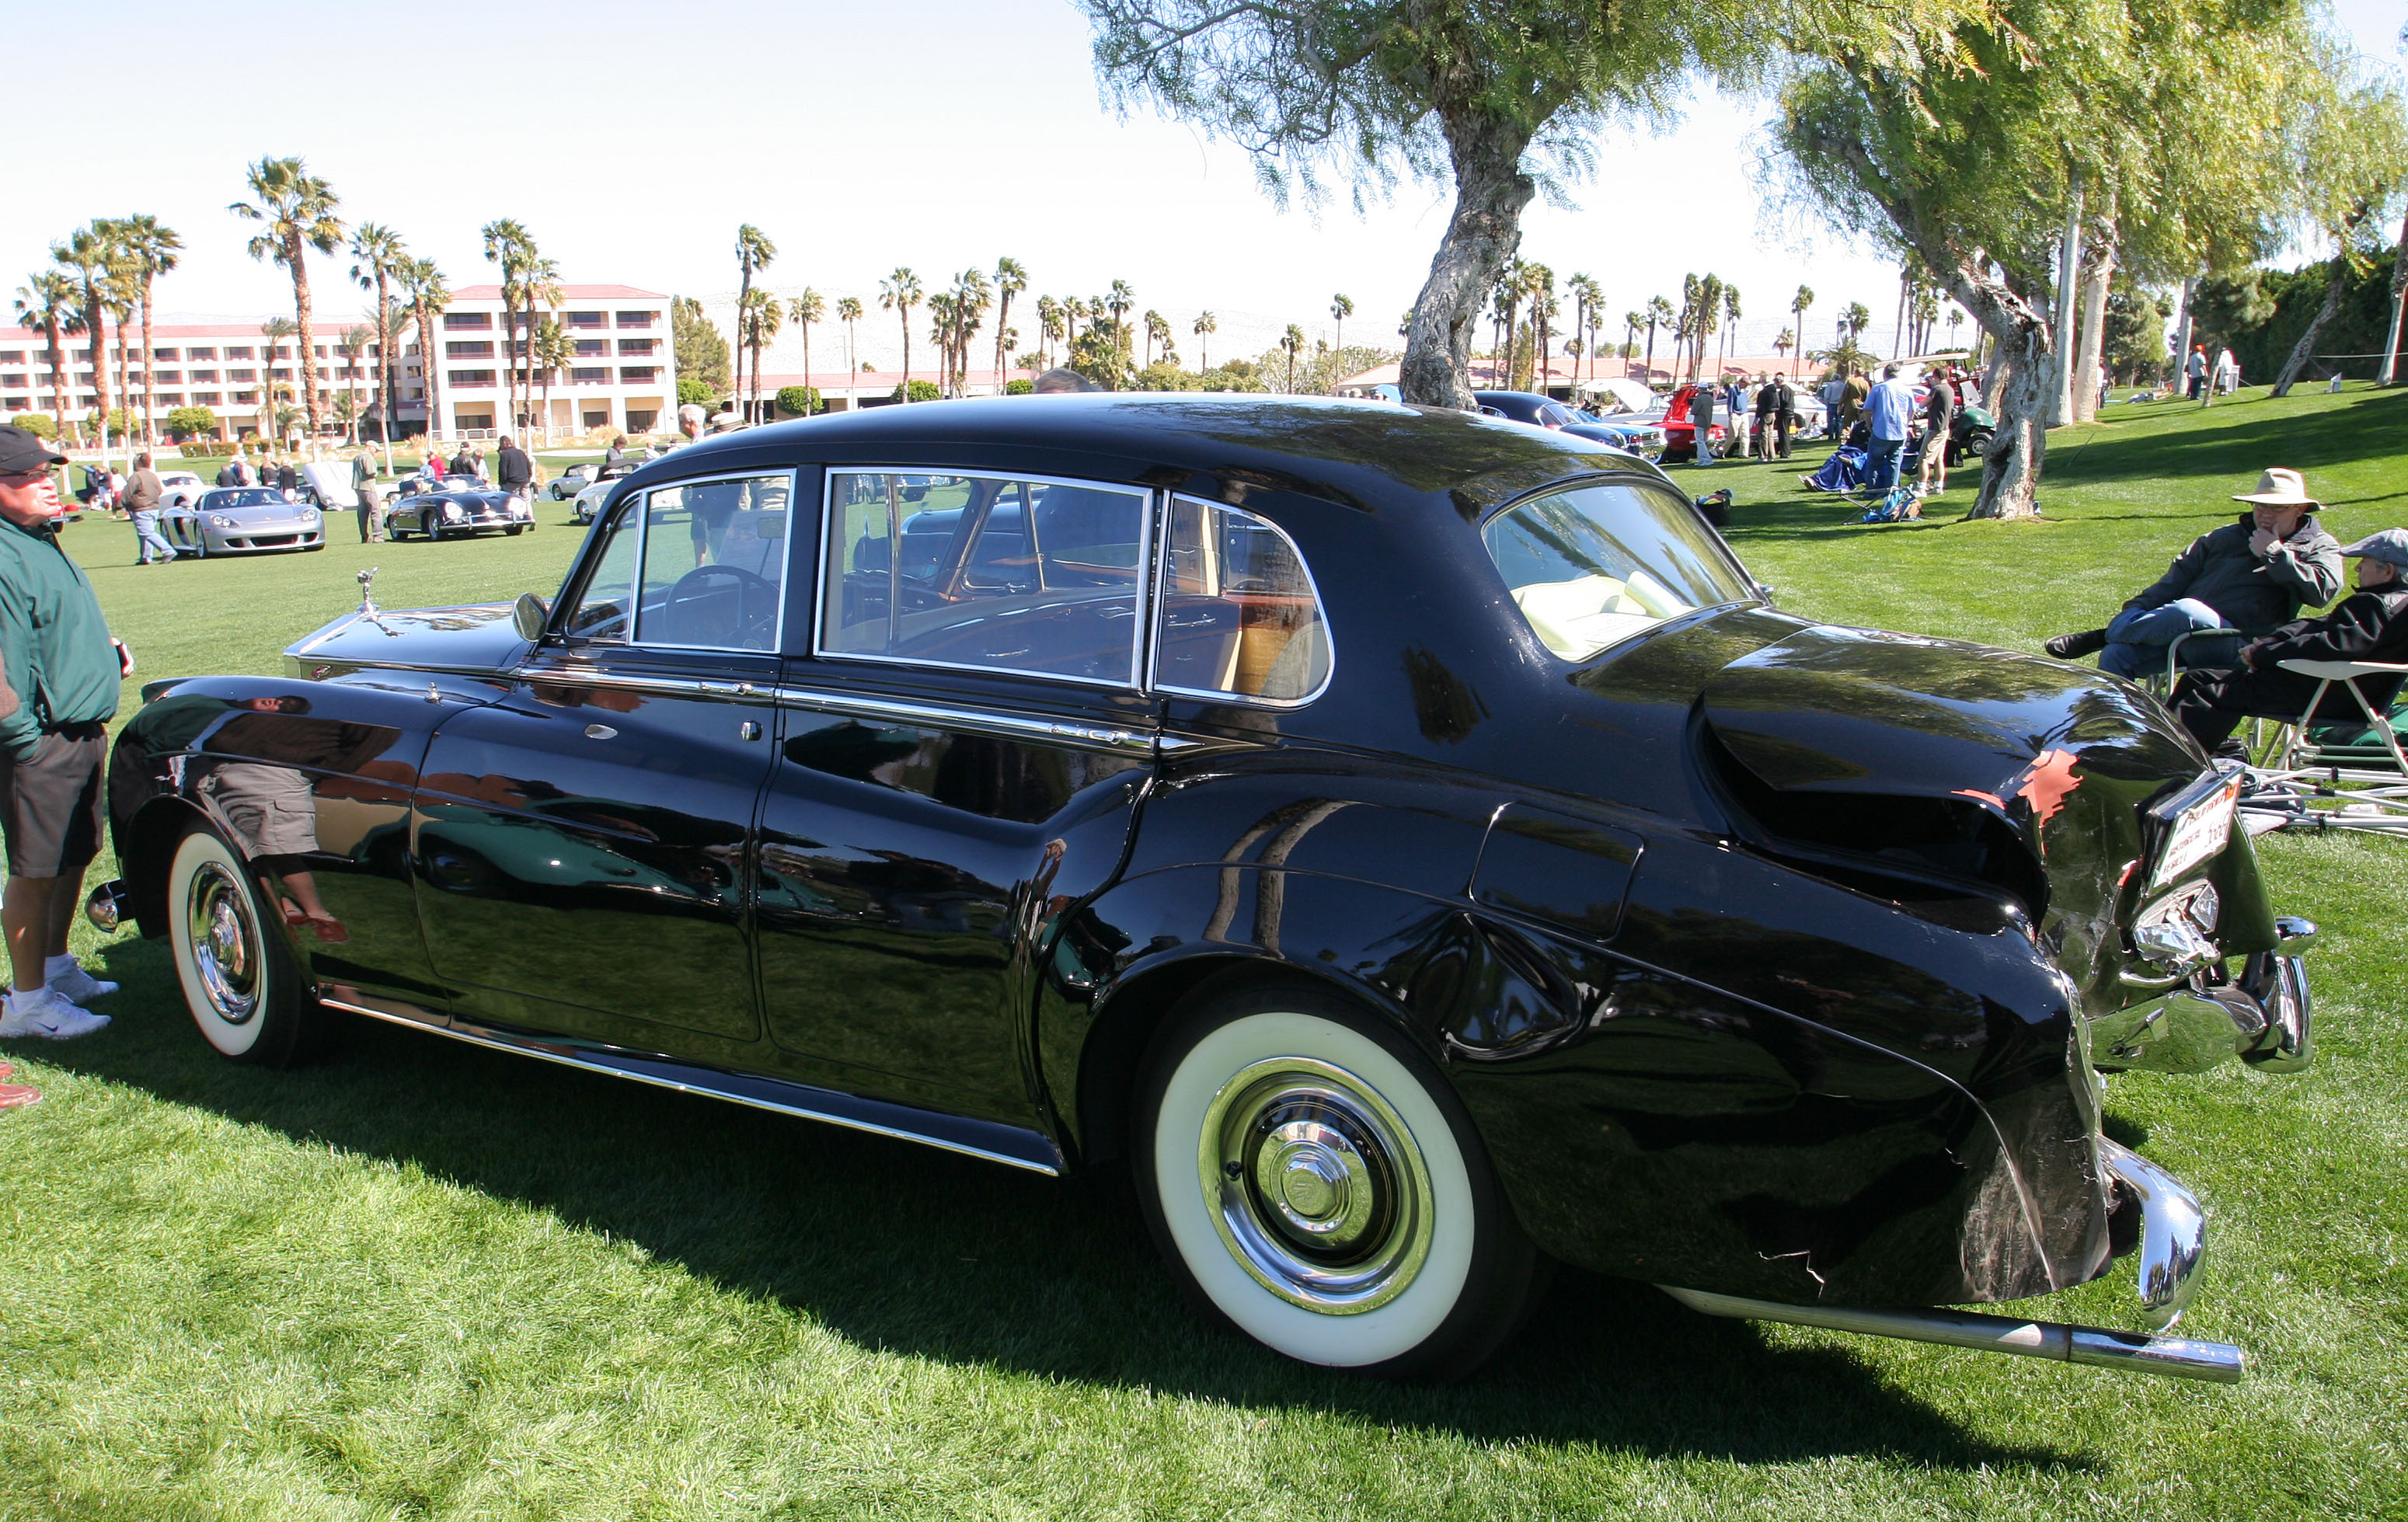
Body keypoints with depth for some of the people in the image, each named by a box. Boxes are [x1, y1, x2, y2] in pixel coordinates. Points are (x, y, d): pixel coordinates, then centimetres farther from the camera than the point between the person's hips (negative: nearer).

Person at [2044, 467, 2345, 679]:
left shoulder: (2319, 546, 14)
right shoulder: (2224, 537, 28)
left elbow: (2322, 589, -6)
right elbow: (2180, 574, 24)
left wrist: (2273, 554, -4)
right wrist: (2137, 611, 9)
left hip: (2241, 643, -5)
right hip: (2183, 632, 5)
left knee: (2186, 611, -38)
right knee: (2117, 654, -22)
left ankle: (2102, 635, -21)